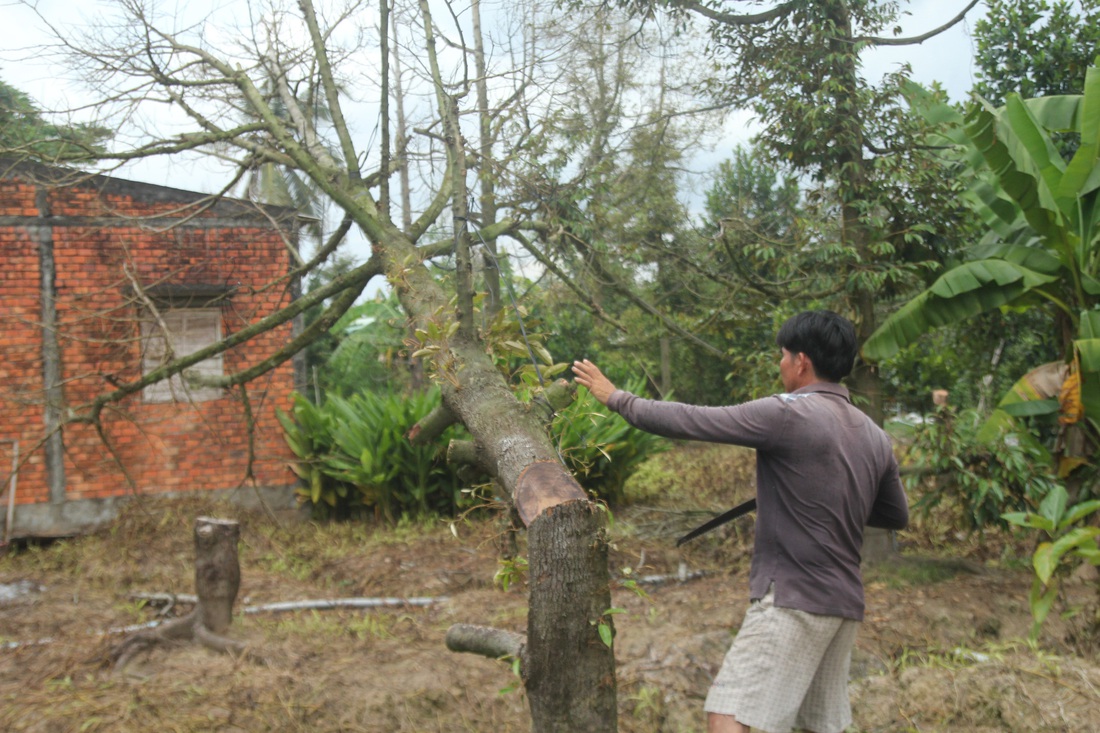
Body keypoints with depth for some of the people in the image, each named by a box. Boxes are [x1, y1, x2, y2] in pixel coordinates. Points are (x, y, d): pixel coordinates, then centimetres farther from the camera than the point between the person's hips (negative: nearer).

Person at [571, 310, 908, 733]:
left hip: (792, 600, -8)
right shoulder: (875, 437, 8)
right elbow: (896, 516, 20)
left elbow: (690, 421, -12)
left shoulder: (789, 414, -14)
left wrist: (615, 397, 0)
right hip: (845, 606, 8)